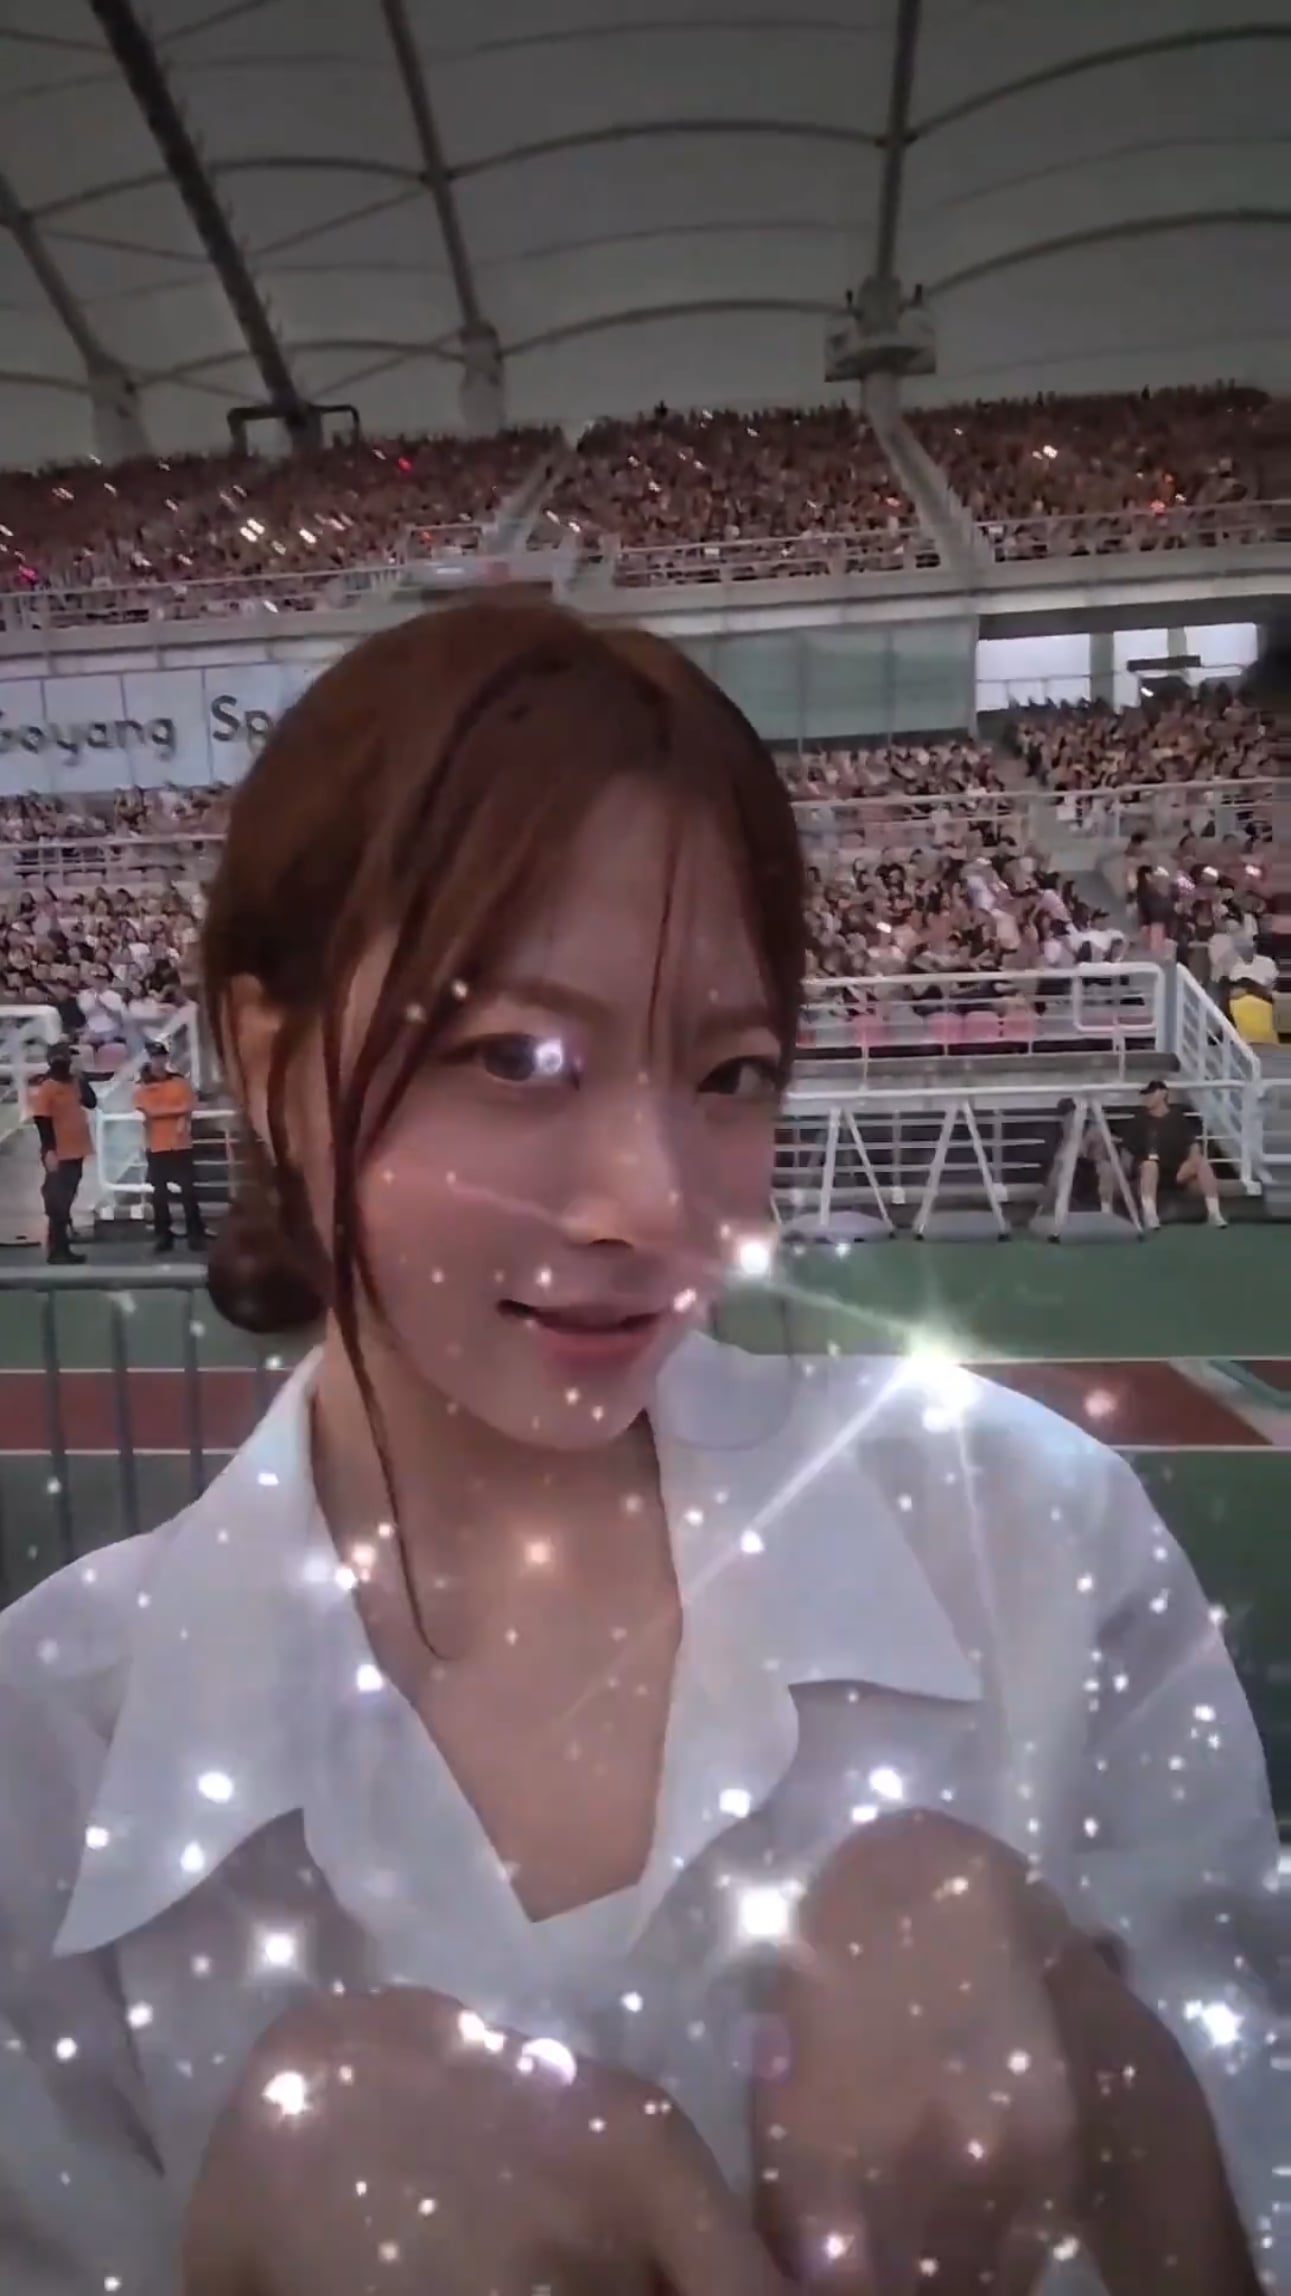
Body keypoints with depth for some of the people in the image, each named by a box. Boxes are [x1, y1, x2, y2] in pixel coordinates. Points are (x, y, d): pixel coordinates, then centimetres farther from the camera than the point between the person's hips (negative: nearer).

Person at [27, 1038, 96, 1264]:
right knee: (57, 1203, -3)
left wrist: (82, 1080, 2)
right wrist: (49, 1151, -24)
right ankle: (56, 1252, 2)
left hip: (76, 1152, 8)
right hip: (59, 1155, -8)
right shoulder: (43, 1088, -14)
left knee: (66, 1202, 14)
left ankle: (63, 1249, 22)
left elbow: (92, 1103, 13)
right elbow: (42, 1121, -18)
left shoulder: (73, 1082, 9)